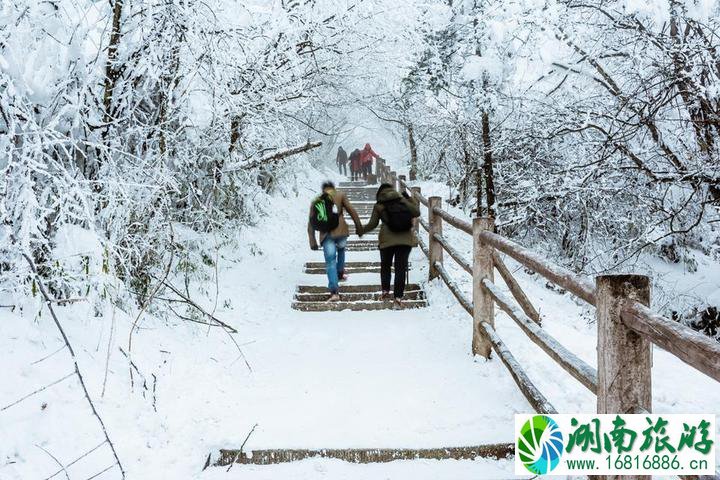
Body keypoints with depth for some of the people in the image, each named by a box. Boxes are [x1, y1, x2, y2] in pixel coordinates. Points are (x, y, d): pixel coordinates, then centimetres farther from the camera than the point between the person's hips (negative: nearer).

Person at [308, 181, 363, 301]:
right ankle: (340, 273, 37)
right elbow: (351, 211, 5)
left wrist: (312, 241, 13)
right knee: (341, 250, 32)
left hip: (326, 235, 0)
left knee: (330, 262, -2)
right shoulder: (340, 195, 12)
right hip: (340, 231, 0)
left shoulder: (315, 201, 17)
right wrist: (359, 227, 10)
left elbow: (311, 223, 13)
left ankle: (334, 291, -13)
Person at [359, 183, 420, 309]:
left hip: (387, 240, -1)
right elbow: (416, 213, 3)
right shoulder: (403, 200, 3)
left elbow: (372, 224, 5)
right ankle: (397, 298, -1)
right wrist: (414, 202, 22)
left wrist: (361, 230, 24)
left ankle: (385, 291, 22)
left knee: (385, 265, 21)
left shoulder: (379, 205, 2)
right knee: (401, 268, 3)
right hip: (406, 239, 1)